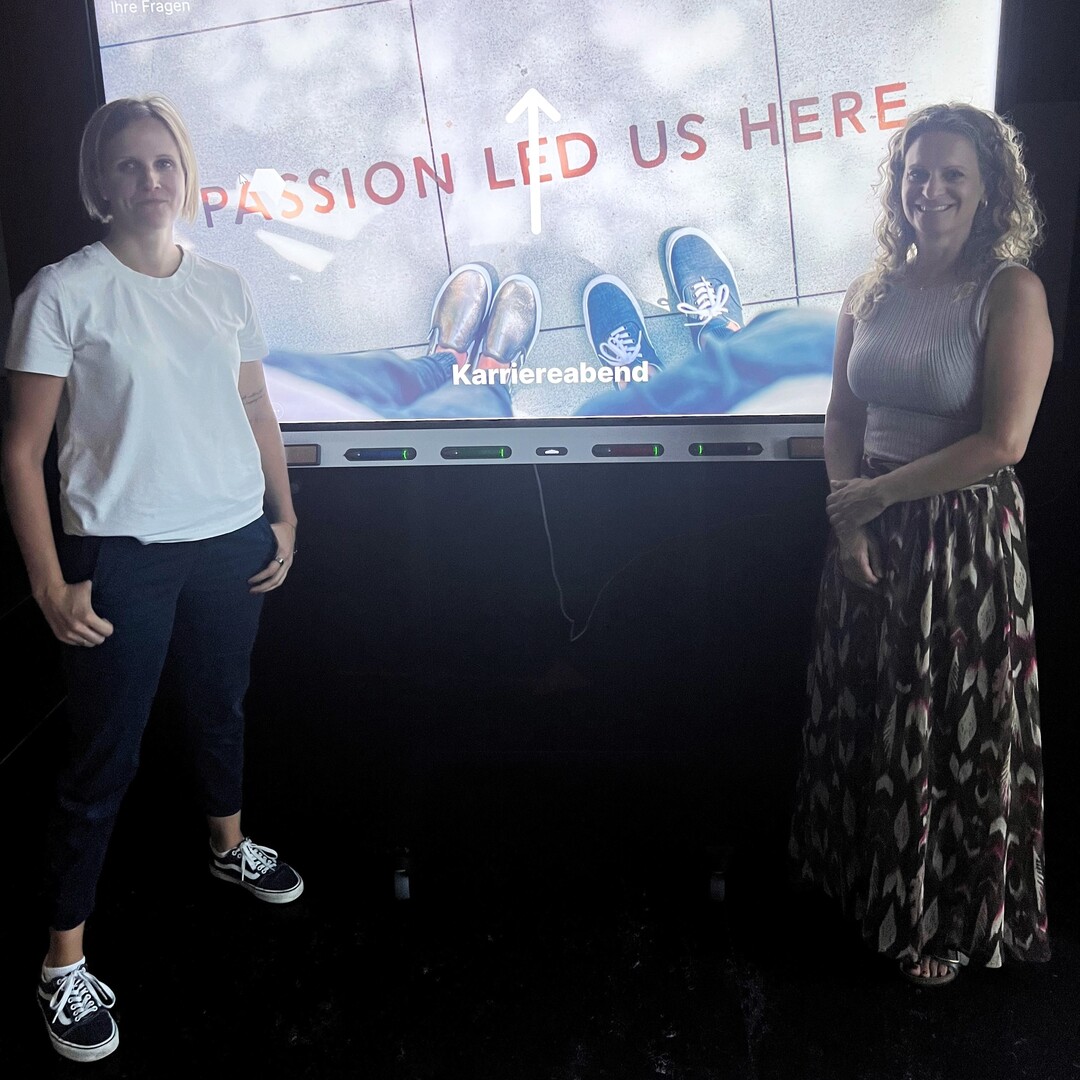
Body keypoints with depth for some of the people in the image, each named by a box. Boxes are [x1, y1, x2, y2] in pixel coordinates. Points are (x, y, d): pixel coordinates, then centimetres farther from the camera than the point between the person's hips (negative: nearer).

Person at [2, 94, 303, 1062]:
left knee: (222, 706, 23)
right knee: (105, 757, 2)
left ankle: (229, 847, 49)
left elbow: (258, 411, 15)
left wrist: (283, 515, 10)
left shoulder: (224, 288, 6)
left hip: (232, 544, 5)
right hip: (123, 555, -5)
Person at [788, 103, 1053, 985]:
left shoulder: (1011, 292, -11)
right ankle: (867, 885, 41)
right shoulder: (874, 290, 6)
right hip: (872, 534, 5)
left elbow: (1002, 442, -18)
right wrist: (849, 516, -7)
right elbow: (841, 417, 8)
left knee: (951, 731, 8)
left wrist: (878, 493, -14)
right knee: (862, 715, 16)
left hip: (967, 537, -5)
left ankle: (950, 923, 31)